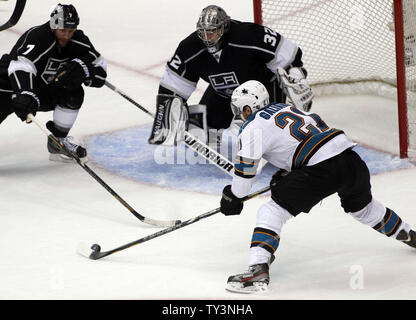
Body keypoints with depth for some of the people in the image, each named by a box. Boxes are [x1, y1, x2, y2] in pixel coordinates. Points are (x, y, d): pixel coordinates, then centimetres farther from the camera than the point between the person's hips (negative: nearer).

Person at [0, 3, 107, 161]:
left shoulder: (77, 41, -8)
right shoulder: (36, 37, -29)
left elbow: (100, 70, -3)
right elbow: (20, 66, -44)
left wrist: (81, 69, -25)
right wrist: (26, 95, -59)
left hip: (43, 89, 6)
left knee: (73, 94, -12)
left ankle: (57, 142, 1)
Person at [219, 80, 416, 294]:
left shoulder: (252, 128, 3)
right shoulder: (284, 107, 26)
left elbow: (245, 166, -1)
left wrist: (232, 198, 14)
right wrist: (285, 173, 33)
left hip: (321, 169, -8)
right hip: (348, 154, 8)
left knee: (272, 212, -4)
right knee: (363, 207, 35)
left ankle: (258, 268, -21)